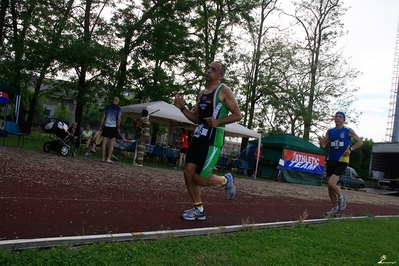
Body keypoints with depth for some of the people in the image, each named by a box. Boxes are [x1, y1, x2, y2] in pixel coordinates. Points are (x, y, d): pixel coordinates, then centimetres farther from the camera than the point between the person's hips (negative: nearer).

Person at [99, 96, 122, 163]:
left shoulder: (107, 108, 10)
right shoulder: (118, 109, 0)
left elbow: (103, 118, 7)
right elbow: (119, 119, -8)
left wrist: (100, 126, 11)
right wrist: (118, 128, -3)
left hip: (106, 126, 3)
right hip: (114, 127, -3)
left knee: (104, 142, 5)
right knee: (111, 143, 1)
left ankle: (103, 158, 6)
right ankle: (108, 159, -2)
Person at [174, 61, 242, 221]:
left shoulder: (224, 91, -5)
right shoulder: (202, 93, 17)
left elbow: (237, 115, -7)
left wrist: (218, 121, -20)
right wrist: (182, 107, 5)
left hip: (213, 139, -8)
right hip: (198, 137, 8)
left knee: (200, 179, -9)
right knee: (188, 173, 3)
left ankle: (226, 180, 21)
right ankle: (199, 210, 18)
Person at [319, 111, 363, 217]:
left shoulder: (348, 131, -3)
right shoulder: (330, 131, 8)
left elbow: (360, 142, 1)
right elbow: (323, 146, 9)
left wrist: (350, 149, -15)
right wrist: (322, 143, -15)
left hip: (342, 161, -5)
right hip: (331, 160, 5)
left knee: (331, 183, -20)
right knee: (330, 186, 6)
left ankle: (341, 197, 10)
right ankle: (335, 209, 21)